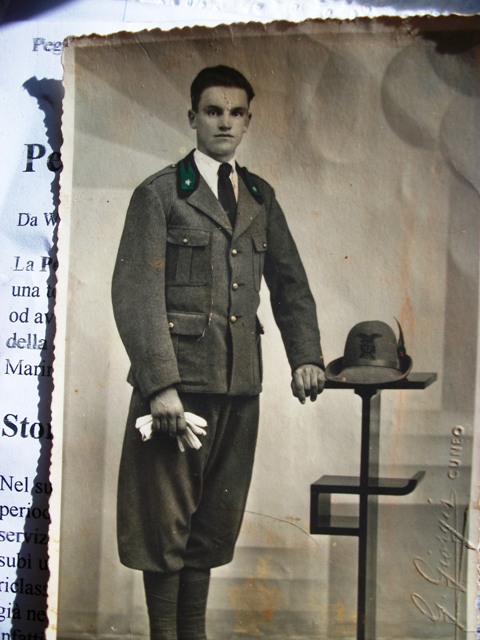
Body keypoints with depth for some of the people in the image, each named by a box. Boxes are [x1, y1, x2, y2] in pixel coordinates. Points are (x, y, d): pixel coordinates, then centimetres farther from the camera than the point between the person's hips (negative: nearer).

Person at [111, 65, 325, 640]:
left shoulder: (260, 198, 16)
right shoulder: (159, 194, 0)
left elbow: (290, 285, 19)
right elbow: (135, 294, -8)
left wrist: (306, 356, 3)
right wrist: (160, 384, -17)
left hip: (240, 383, 5)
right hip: (178, 381, -5)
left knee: (215, 522, 11)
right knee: (166, 521, 0)